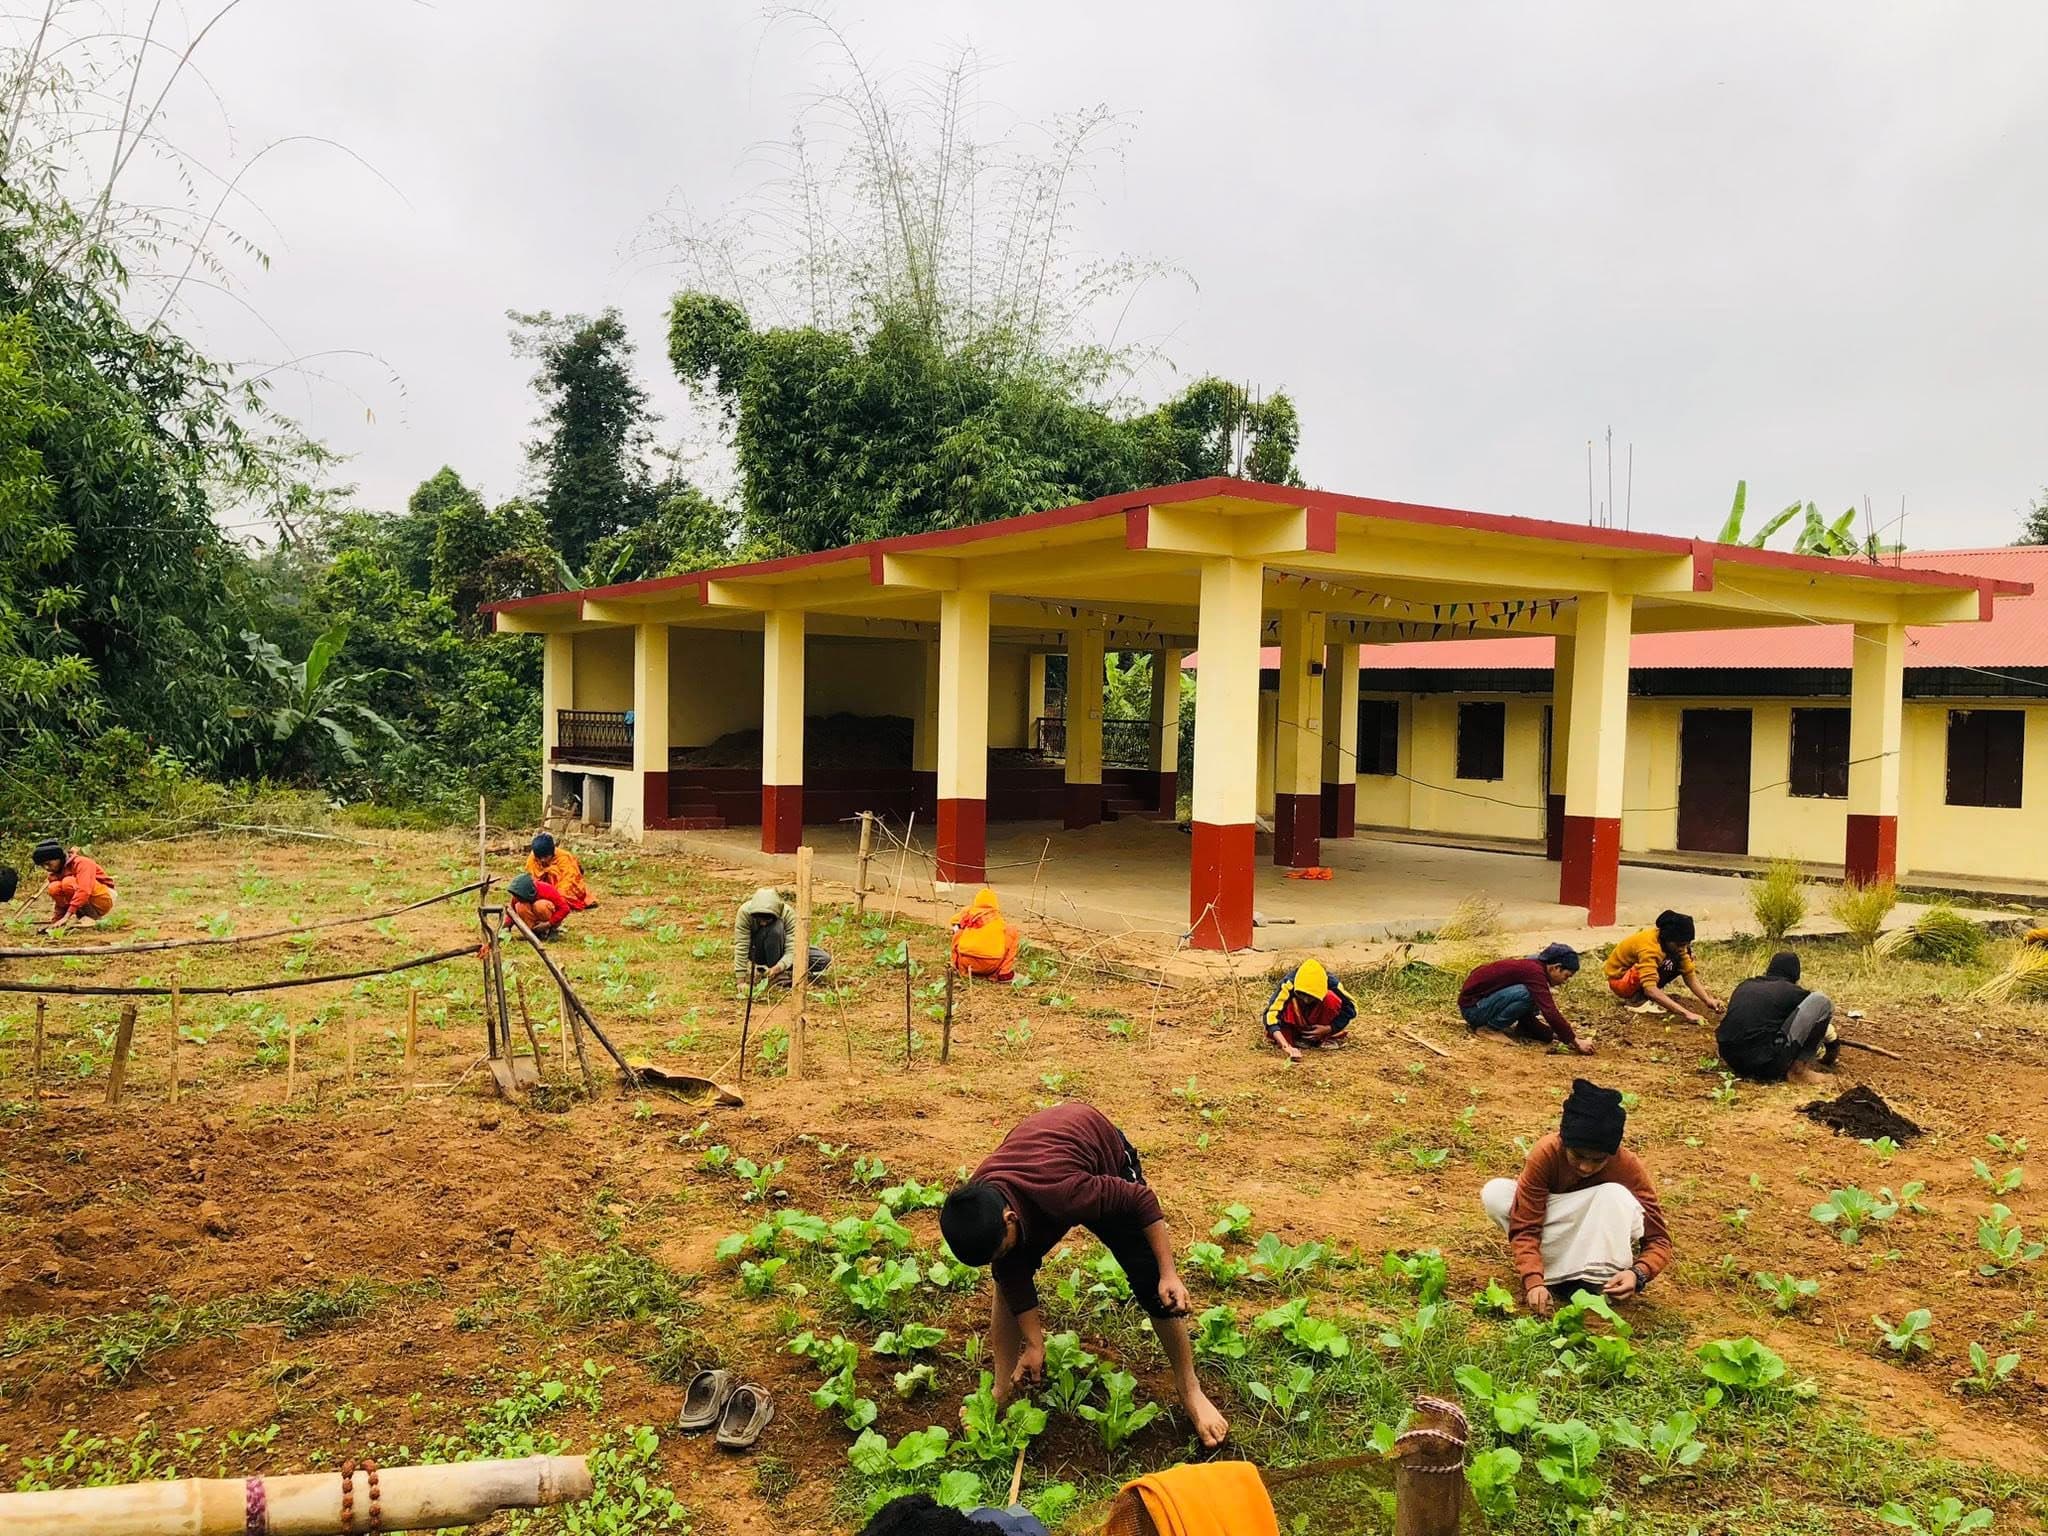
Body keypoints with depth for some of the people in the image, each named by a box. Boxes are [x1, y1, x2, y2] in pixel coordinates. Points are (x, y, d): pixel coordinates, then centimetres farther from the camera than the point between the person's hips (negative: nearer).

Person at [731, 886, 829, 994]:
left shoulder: (788, 913, -28)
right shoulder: (745, 911, -30)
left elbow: (792, 949, -32)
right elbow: (741, 947, -29)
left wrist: (778, 967, -50)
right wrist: (741, 981, -33)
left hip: (779, 950, 2)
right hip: (757, 952, -2)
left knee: (824, 960, -18)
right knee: (775, 928, -37)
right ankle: (778, 977, -21)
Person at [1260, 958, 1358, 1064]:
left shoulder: (1331, 982, -29)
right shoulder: (1288, 983, -34)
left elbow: (1351, 1009, -17)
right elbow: (1271, 1015, -43)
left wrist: (1328, 1029, -27)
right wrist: (1285, 1046, -56)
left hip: (1318, 1027, 1)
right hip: (1294, 1026, -1)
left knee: (1331, 999, -30)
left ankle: (1324, 1039, -9)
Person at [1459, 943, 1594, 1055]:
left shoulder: (1532, 966, 7)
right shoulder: (1534, 972, -22)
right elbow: (1550, 1013, -28)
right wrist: (1576, 1042, -23)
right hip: (1472, 1006, -10)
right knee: (1525, 994, -29)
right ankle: (1488, 1028, -14)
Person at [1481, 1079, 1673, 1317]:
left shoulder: (1629, 1168, -26)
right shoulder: (1546, 1153, -28)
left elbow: (1658, 1240, -24)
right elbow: (1524, 1227, -29)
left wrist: (1638, 1274, -46)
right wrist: (1534, 1282, -46)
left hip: (1600, 1241, -1)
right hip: (1554, 1238, 1)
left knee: (1616, 1196, -33)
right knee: (1495, 1193, -28)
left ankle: (1594, 1285, -30)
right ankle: (1556, 1278, -25)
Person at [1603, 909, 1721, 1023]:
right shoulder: (1649, 947, -35)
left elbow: (1690, 975, -8)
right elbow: (1650, 989, -44)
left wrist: (1707, 1000, -25)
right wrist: (1685, 1013, -50)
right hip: (1619, 979, -8)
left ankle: (1641, 993, 1)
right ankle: (1637, 997, -13)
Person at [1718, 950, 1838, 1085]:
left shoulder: (1743, 986, 21)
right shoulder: (1793, 992, 8)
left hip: (1730, 1060, 7)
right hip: (1768, 1066, -6)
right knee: (1821, 1001, 3)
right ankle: (1799, 1070, 4)